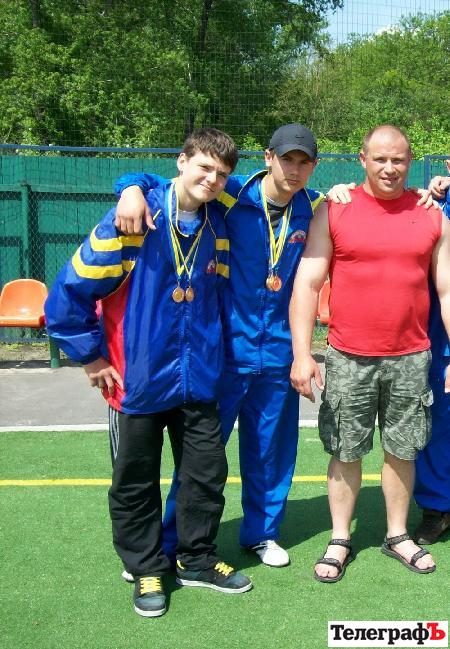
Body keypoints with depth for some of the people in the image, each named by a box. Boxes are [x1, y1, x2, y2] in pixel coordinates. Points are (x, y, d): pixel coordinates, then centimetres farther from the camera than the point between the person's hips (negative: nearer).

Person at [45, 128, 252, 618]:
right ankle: (147, 570, 28)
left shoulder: (217, 229, 1)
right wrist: (91, 357, -8)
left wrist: (210, 350, 11)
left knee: (207, 472, 11)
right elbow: (69, 292, -13)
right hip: (138, 380, -4)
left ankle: (197, 559, 31)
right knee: (135, 482, 9)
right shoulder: (135, 220, -14)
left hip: (198, 379, 4)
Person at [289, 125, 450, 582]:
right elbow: (306, 284, -5)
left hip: (410, 359, 2)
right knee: (346, 453, 8)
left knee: (402, 451, 11)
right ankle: (339, 540, 25)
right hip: (348, 359, -2)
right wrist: (302, 354, -12)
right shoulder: (333, 211, -1)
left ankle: (397, 535, 30)